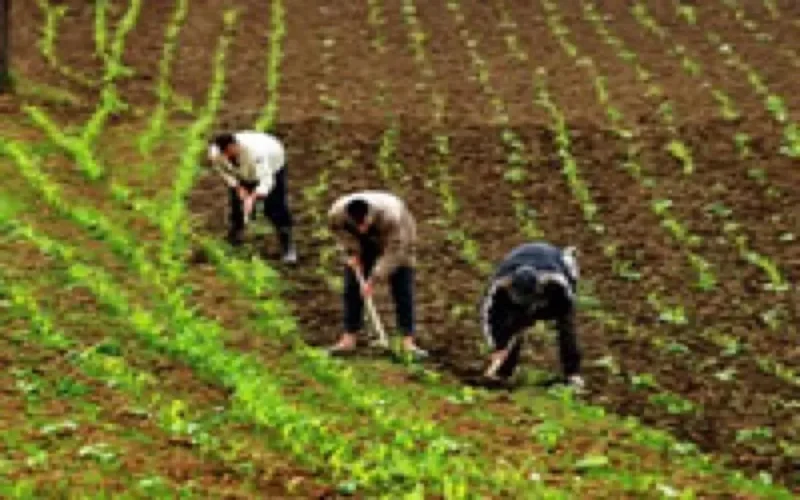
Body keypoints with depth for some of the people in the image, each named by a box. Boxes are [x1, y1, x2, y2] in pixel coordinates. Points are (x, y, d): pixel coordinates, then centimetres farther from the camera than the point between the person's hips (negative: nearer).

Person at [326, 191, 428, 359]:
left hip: (398, 239, -3)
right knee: (352, 288, -2)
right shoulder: (337, 213, -32)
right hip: (363, 245, 3)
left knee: (402, 290, -10)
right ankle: (349, 338, 4)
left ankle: (408, 341, -9)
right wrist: (351, 252, -17)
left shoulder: (390, 216, -43)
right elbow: (338, 230, -8)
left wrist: (373, 280, -33)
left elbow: (393, 252, -34)